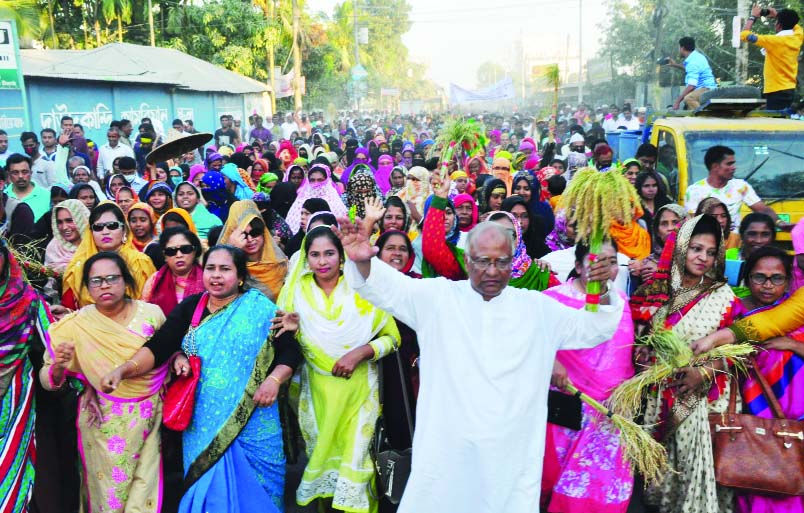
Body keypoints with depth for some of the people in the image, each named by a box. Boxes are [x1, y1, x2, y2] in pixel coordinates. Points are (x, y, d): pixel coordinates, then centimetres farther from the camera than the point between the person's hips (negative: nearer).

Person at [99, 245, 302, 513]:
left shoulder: (260, 308, -3)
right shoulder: (190, 307, 3)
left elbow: (290, 351, -2)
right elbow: (157, 347, -5)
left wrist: (274, 380, -19)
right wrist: (123, 370, -20)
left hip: (252, 420, -2)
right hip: (204, 421, 2)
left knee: (252, 486, 7)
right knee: (206, 486, 10)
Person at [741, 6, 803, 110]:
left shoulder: (776, 41, -16)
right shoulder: (797, 38, 6)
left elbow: (744, 35, -17)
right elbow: (793, 24, 33)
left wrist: (753, 16, -3)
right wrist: (778, 15, 26)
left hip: (777, 91, -8)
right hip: (790, 90, 8)